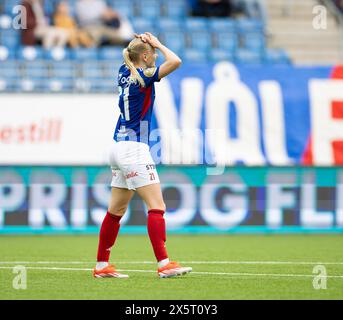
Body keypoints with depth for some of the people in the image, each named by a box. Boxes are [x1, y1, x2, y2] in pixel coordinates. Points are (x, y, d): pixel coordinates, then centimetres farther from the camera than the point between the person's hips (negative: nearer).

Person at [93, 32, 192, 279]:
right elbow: (175, 61, -23)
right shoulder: (142, 77, -13)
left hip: (120, 147, 9)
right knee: (157, 206, -11)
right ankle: (164, 263, -17)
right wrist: (158, 44, -6)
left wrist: (143, 42, 15)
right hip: (134, 149, -9)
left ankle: (102, 265, 16)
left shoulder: (125, 73, 10)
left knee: (116, 210, 13)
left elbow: (130, 58, 34)